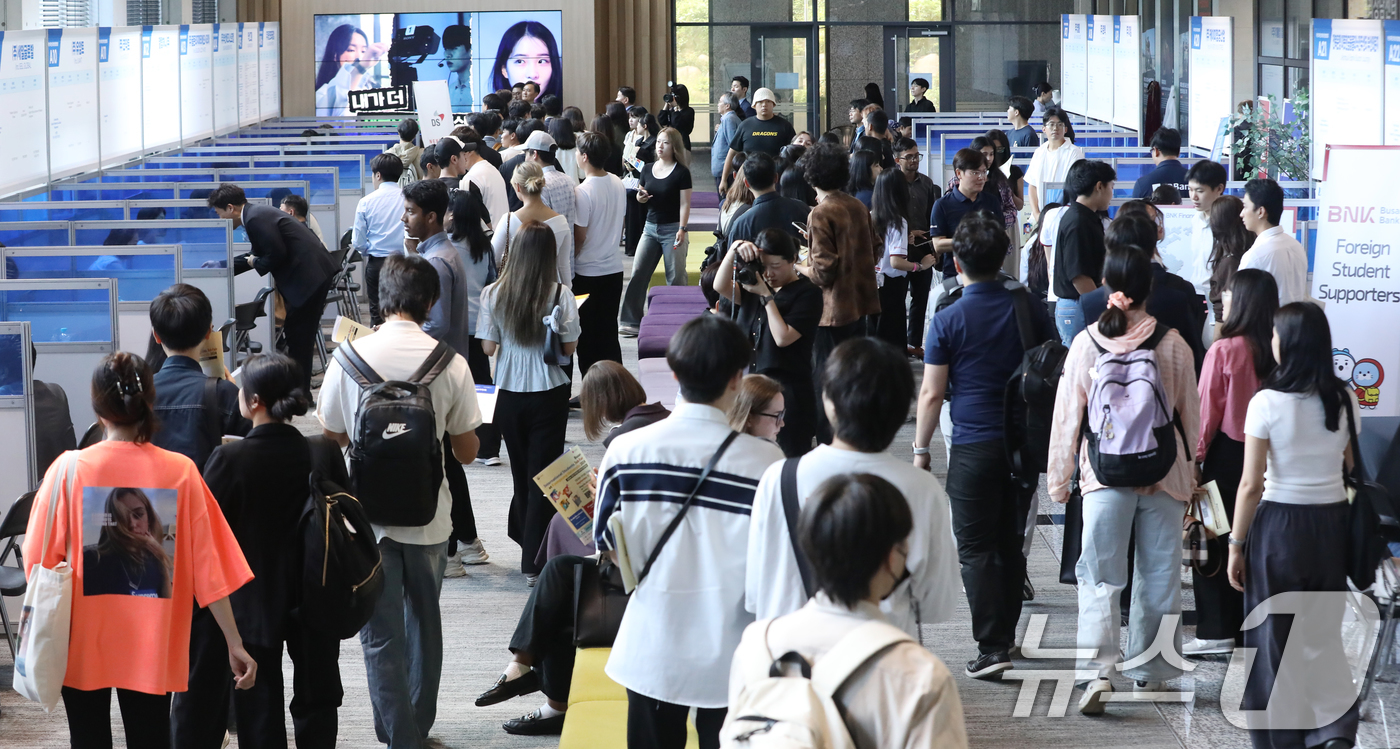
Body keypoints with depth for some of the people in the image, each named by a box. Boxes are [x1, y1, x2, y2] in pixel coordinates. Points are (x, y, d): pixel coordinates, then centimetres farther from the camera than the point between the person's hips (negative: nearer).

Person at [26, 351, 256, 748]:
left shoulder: (69, 469, -10)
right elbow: (210, 567, -7)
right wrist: (234, 644, -2)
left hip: (83, 648, -1)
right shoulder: (182, 473, -8)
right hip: (153, 651, 1)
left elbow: (41, 561, -4)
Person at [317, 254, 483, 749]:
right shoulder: (450, 364, -10)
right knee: (424, 621, 22)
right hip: (429, 517, 2)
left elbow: (331, 436, 1)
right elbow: (467, 451, -2)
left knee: (382, 635, 5)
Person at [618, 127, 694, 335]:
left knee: (675, 276, -2)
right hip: (651, 227, 5)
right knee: (638, 272, 0)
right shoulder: (647, 169, 7)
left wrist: (682, 229, -18)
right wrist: (640, 197, -6)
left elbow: (685, 203, -9)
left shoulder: (681, 173, -7)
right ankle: (632, 321, 4)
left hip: (672, 229, -5)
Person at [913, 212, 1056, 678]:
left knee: (975, 548, 0)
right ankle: (1005, 635, 27)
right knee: (1011, 542, 17)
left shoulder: (948, 321, -9)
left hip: (974, 447, -4)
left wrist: (921, 451, 2)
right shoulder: (1028, 308, 1)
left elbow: (932, 393, -8)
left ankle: (992, 649, -8)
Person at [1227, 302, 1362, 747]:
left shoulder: (1267, 403, -13)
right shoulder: (1344, 401, 0)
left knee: (1275, 636, 9)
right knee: (1323, 631, 13)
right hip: (1333, 523, 4)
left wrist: (1236, 544, -3)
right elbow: (1352, 471, 8)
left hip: (1280, 524, -4)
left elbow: (1251, 485, -12)